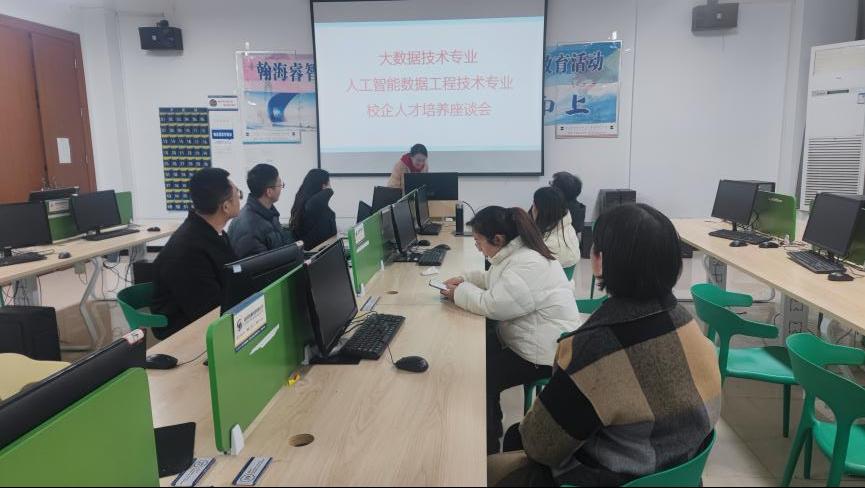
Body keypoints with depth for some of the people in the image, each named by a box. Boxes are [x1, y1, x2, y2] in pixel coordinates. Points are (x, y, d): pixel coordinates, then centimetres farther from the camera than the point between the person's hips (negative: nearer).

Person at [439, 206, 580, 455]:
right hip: (520, 338, 10)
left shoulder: (529, 266, -27)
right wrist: (465, 280, 6)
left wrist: (460, 292, -12)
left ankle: (487, 445, 16)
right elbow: (494, 280, 22)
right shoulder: (516, 253, 4)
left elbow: (491, 305, -28)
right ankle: (491, 426, 25)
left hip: (544, 355, -10)